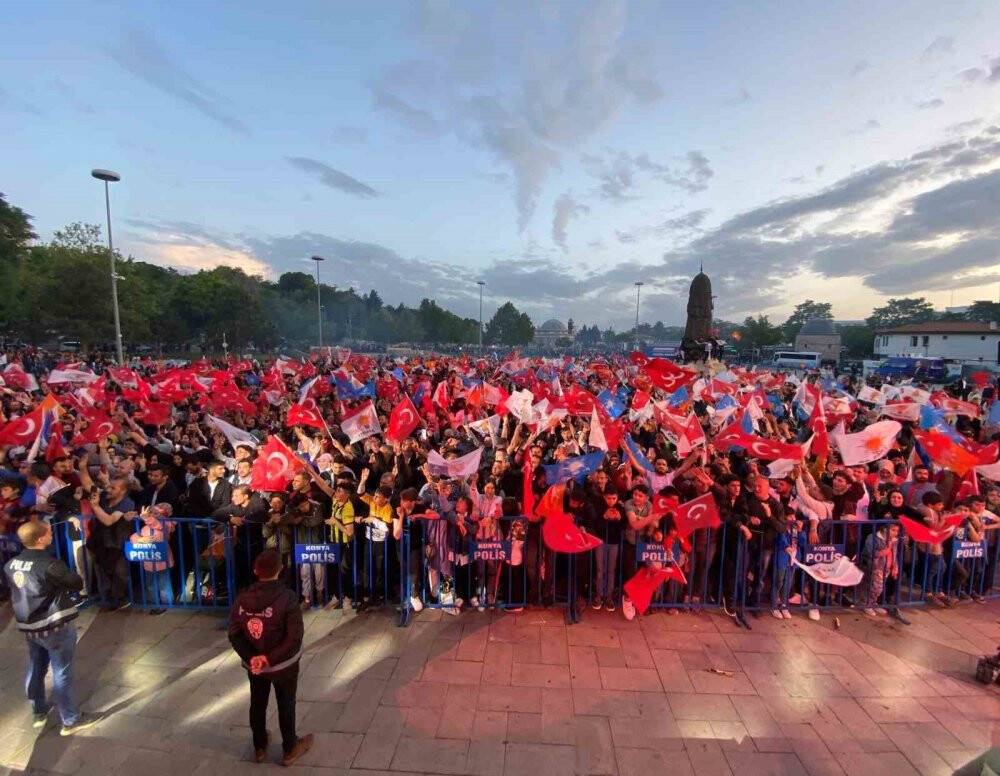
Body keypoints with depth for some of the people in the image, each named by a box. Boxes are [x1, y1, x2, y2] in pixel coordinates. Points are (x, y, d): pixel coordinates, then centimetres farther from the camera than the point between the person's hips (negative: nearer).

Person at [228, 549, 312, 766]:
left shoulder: (242, 598, -13)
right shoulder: (287, 597, -26)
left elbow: (234, 634, -10)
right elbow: (294, 637, -27)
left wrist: (251, 657, -16)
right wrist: (270, 658, -17)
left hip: (253, 664, 4)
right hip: (283, 664, -4)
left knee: (257, 704, 25)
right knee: (286, 705, 17)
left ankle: (260, 748, 45)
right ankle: (290, 750, 35)